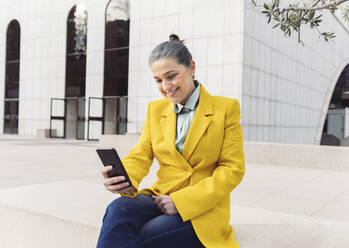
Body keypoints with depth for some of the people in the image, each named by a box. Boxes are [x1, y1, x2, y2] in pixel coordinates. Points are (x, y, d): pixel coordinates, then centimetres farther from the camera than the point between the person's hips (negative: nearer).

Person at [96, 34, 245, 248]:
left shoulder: (226, 108, -1)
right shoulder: (155, 109, 12)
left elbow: (233, 169, -5)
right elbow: (141, 155, 4)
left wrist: (181, 200, -14)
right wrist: (125, 180, -21)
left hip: (203, 209, -3)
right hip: (160, 198, 4)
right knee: (118, 210, -30)